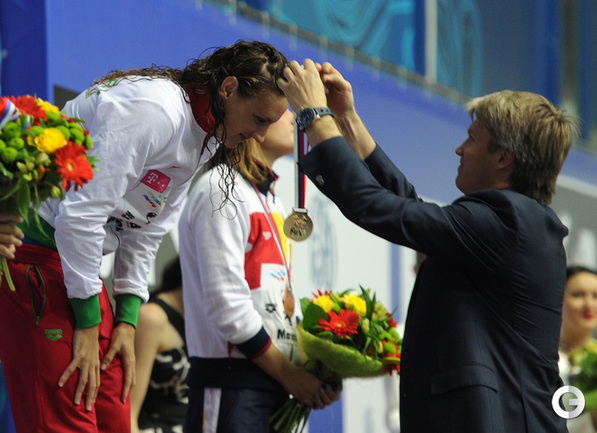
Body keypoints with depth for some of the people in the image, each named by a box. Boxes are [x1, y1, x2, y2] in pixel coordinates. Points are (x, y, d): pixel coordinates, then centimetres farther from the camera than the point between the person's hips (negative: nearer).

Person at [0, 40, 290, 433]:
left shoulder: (203, 142, 12)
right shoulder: (156, 109, -20)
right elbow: (80, 213, -23)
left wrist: (126, 320, 7)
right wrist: (88, 322, -16)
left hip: (79, 262, 10)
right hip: (33, 249, -10)